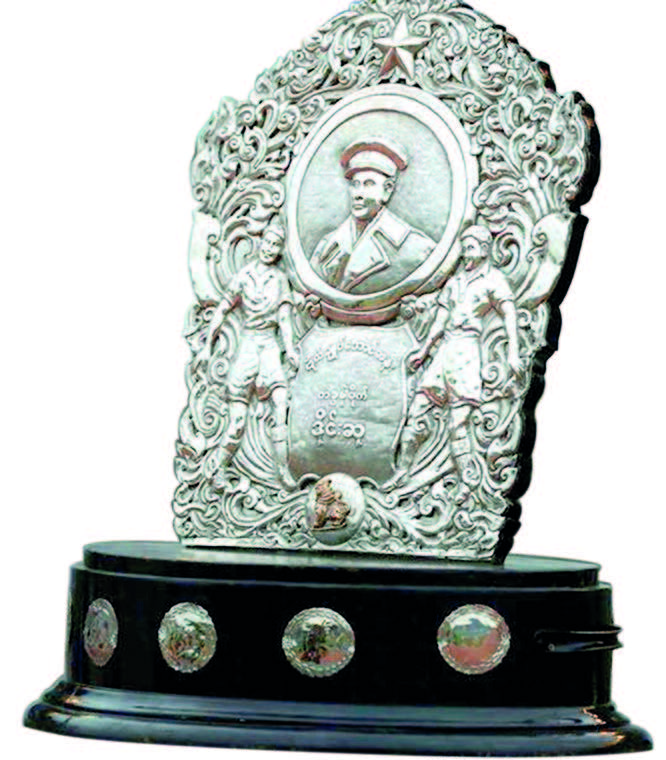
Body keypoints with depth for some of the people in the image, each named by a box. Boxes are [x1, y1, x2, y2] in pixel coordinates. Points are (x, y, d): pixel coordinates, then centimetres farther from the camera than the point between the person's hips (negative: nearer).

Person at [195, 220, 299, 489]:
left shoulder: (280, 279, 9)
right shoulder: (243, 276, 2)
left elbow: (284, 316, 5)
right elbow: (221, 311, 5)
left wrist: (289, 348, -8)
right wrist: (208, 346, 3)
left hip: (271, 347, 2)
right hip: (247, 346, -2)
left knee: (282, 406, -18)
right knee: (237, 423, -5)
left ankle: (283, 468, -16)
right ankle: (219, 469, 11)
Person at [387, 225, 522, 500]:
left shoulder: (493, 280, 1)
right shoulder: (455, 281, 20)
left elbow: (510, 315, -9)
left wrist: (513, 352, -21)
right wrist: (423, 352, 26)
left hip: (466, 352, -6)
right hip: (444, 351, 6)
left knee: (457, 423, -12)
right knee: (416, 413, 1)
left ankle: (468, 479, 0)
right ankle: (401, 472, 9)